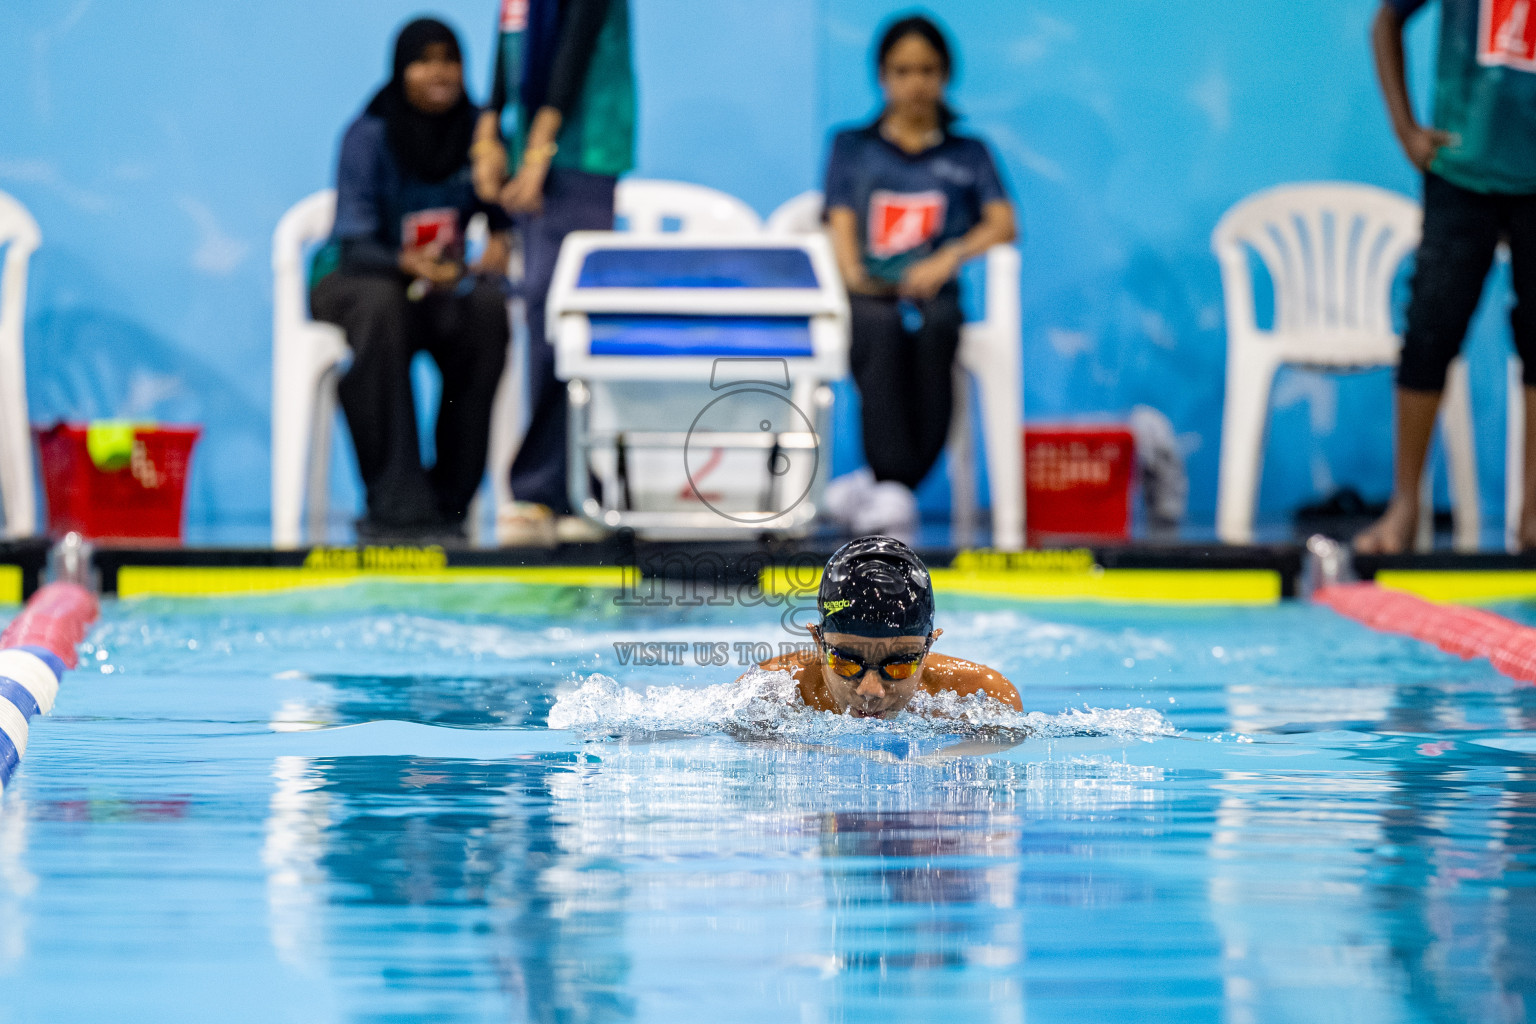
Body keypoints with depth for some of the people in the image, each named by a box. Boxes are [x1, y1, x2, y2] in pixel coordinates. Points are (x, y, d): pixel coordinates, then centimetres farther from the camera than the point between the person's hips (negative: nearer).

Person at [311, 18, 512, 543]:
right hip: (353, 280, -3)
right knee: (383, 307, -39)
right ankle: (396, 504, -39)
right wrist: (410, 264, -42)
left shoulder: (477, 132, -3)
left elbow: (499, 215, 4)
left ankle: (449, 499, -25)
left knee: (486, 309, -31)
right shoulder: (369, 136, -14)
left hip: (443, 284, 3)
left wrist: (500, 244, -21)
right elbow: (354, 243, -21)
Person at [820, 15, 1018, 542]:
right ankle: (892, 495, -44)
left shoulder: (968, 154, 20)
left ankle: (878, 485, -33)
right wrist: (854, 274, -15)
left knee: (931, 327, -37)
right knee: (884, 330, -37)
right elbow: (841, 225, 8)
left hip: (934, 295, 0)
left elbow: (1003, 224, 3)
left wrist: (950, 257, -16)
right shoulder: (851, 147, 21)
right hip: (868, 298, 0)